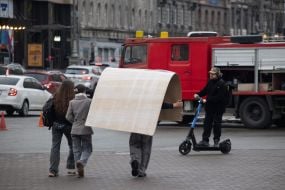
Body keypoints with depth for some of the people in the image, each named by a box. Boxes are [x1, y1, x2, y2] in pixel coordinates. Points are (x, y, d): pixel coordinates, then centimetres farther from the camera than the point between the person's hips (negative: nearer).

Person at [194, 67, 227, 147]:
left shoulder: (221, 84, -16)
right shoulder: (210, 82, 6)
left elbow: (219, 97, -22)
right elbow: (205, 90, 13)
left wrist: (207, 100, -26)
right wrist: (198, 95, -7)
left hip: (218, 108, -6)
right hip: (209, 107, 6)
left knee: (217, 124, 4)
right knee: (207, 123, 5)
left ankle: (216, 141, 15)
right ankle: (205, 140, 9)